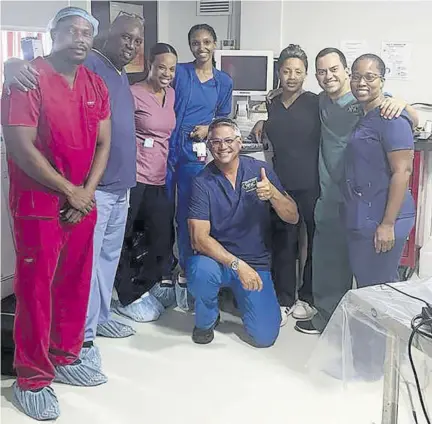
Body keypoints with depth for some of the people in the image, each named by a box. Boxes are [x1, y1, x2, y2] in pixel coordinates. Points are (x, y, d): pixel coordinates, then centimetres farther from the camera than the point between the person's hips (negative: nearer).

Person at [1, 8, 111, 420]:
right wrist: (69, 191, -13)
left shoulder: (96, 85, 9)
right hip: (39, 205, -6)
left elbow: (102, 143, 9)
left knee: (76, 285, 13)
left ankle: (65, 357, 31)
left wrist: (87, 192, -5)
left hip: (82, 203, 6)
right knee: (36, 291, 1)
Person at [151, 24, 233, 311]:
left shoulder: (224, 81, 10)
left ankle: (186, 273, 18)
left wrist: (208, 128, -3)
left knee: (187, 214, 4)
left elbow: (224, 118, 17)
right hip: (167, 147, 0)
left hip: (196, 153, 1)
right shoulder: (179, 72, 4)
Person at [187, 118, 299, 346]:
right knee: (200, 271, -37)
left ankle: (238, 295, 24)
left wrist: (272, 194, -25)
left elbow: (293, 217, -5)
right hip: (216, 258, -1)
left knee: (265, 337, -10)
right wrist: (237, 265, -27)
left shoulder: (259, 170, -3)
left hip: (256, 263, 2)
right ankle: (206, 320, -2)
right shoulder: (203, 182, -10)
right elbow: (199, 238, -17)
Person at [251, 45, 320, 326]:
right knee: (284, 242, 7)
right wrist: (264, 125, 8)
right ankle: (285, 300, 18)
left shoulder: (316, 103, -4)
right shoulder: (274, 104, 11)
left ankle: (308, 297, 25)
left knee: (314, 241, 8)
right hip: (282, 183, 4)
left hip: (311, 184, -4)